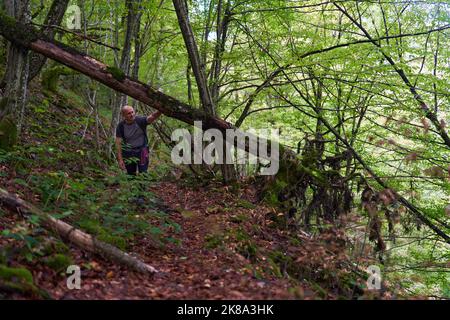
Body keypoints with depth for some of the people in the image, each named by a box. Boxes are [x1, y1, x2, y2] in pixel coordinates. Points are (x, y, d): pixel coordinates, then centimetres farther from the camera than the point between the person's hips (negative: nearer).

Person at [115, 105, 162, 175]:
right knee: (131, 175, 10)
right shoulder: (121, 126, -9)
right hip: (128, 153, 1)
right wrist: (120, 159, -10)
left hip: (142, 151, -1)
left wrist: (159, 111, -52)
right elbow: (118, 143, -7)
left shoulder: (140, 120, -13)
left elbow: (152, 117, -31)